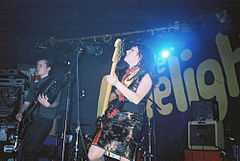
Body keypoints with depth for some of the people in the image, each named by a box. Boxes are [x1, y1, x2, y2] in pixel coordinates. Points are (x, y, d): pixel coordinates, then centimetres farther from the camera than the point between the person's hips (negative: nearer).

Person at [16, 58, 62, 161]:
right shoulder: (34, 85, 20)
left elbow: (57, 101, -11)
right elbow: (27, 102, 19)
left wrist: (48, 105, -32)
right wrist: (20, 113, 1)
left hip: (44, 120, -7)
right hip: (30, 119, 7)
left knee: (29, 150, -14)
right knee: (20, 150, 5)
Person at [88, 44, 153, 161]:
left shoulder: (145, 76, 2)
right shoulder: (124, 73, 21)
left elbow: (136, 98, -13)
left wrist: (117, 83, -15)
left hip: (129, 122, -6)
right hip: (112, 119, 6)